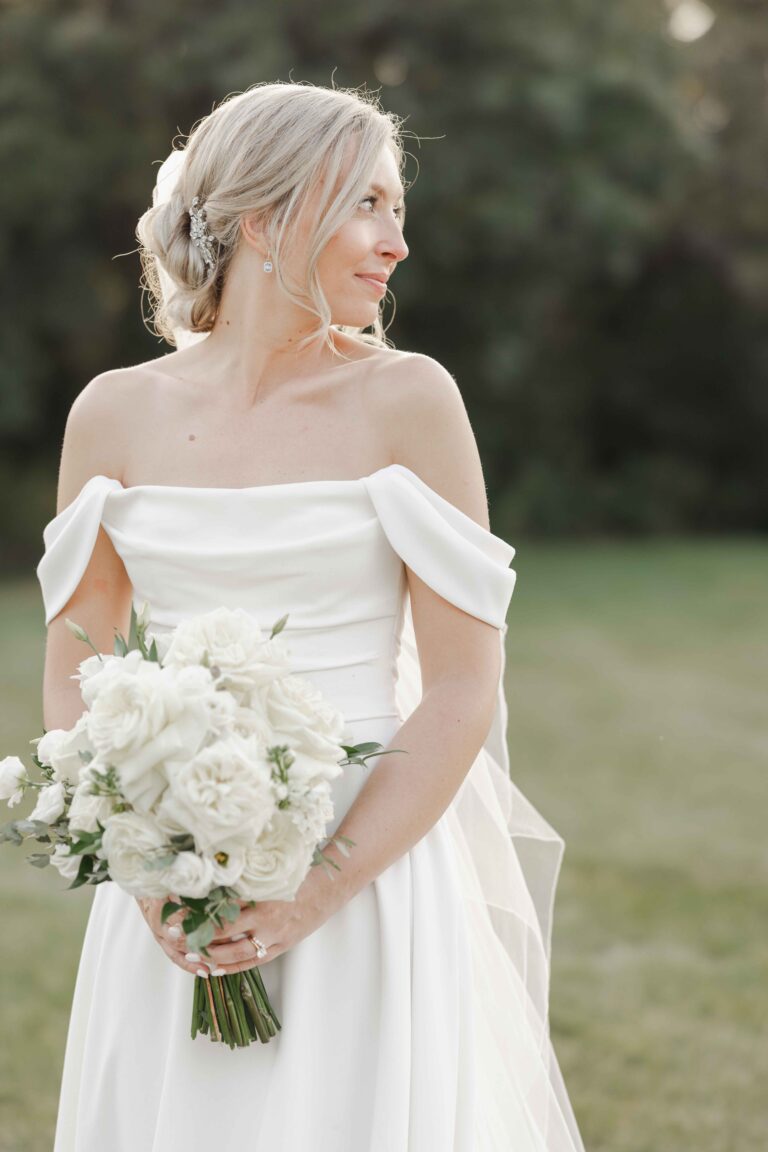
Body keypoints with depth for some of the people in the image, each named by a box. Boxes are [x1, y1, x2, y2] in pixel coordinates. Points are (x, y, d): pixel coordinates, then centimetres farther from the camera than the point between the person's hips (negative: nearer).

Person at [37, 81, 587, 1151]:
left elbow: (465, 690, -7)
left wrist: (319, 888, -14)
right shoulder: (115, 413, 2)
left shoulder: (407, 398, -5)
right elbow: (73, 680, 6)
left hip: (373, 882, -2)